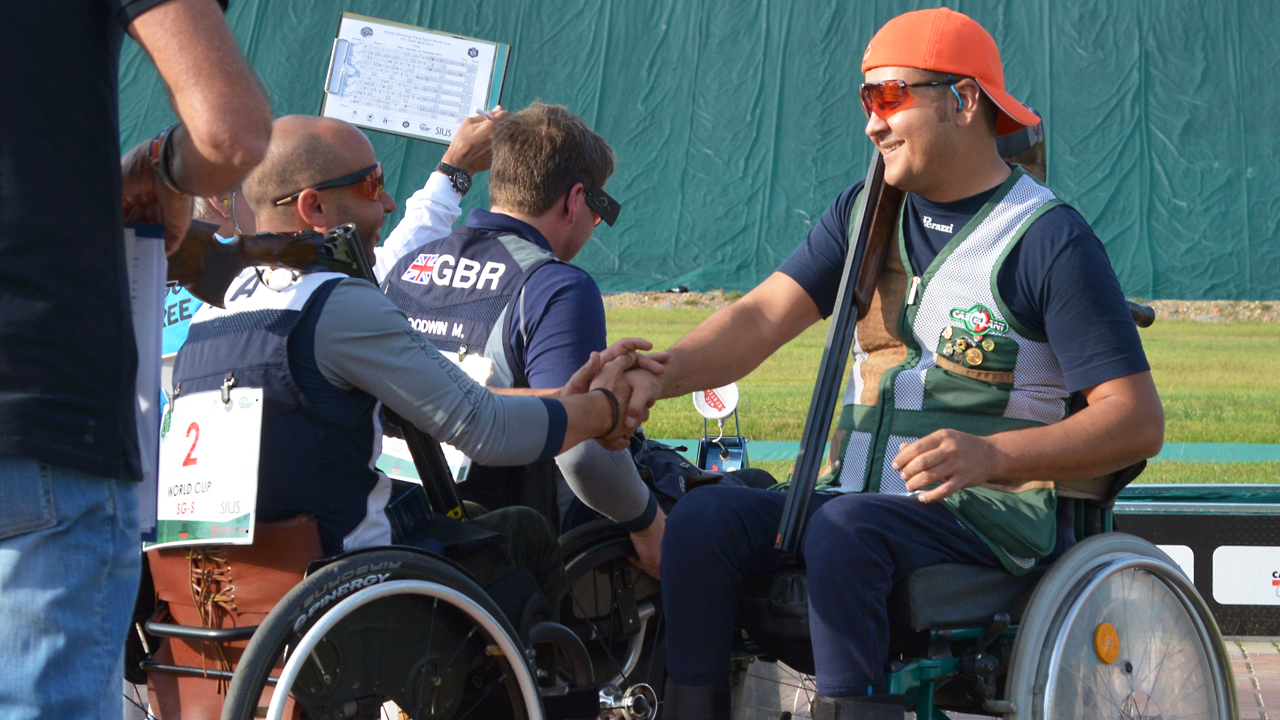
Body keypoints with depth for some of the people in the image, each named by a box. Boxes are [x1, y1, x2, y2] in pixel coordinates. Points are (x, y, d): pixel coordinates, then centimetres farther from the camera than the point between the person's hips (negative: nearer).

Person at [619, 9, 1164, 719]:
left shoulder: (1049, 239, -5)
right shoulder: (864, 213, 15)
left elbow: (1138, 420, -12)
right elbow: (764, 316, 4)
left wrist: (993, 455, -27)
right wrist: (657, 376, -16)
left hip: (992, 517, -6)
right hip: (865, 500, 6)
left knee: (844, 528, -34)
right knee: (704, 517, -17)